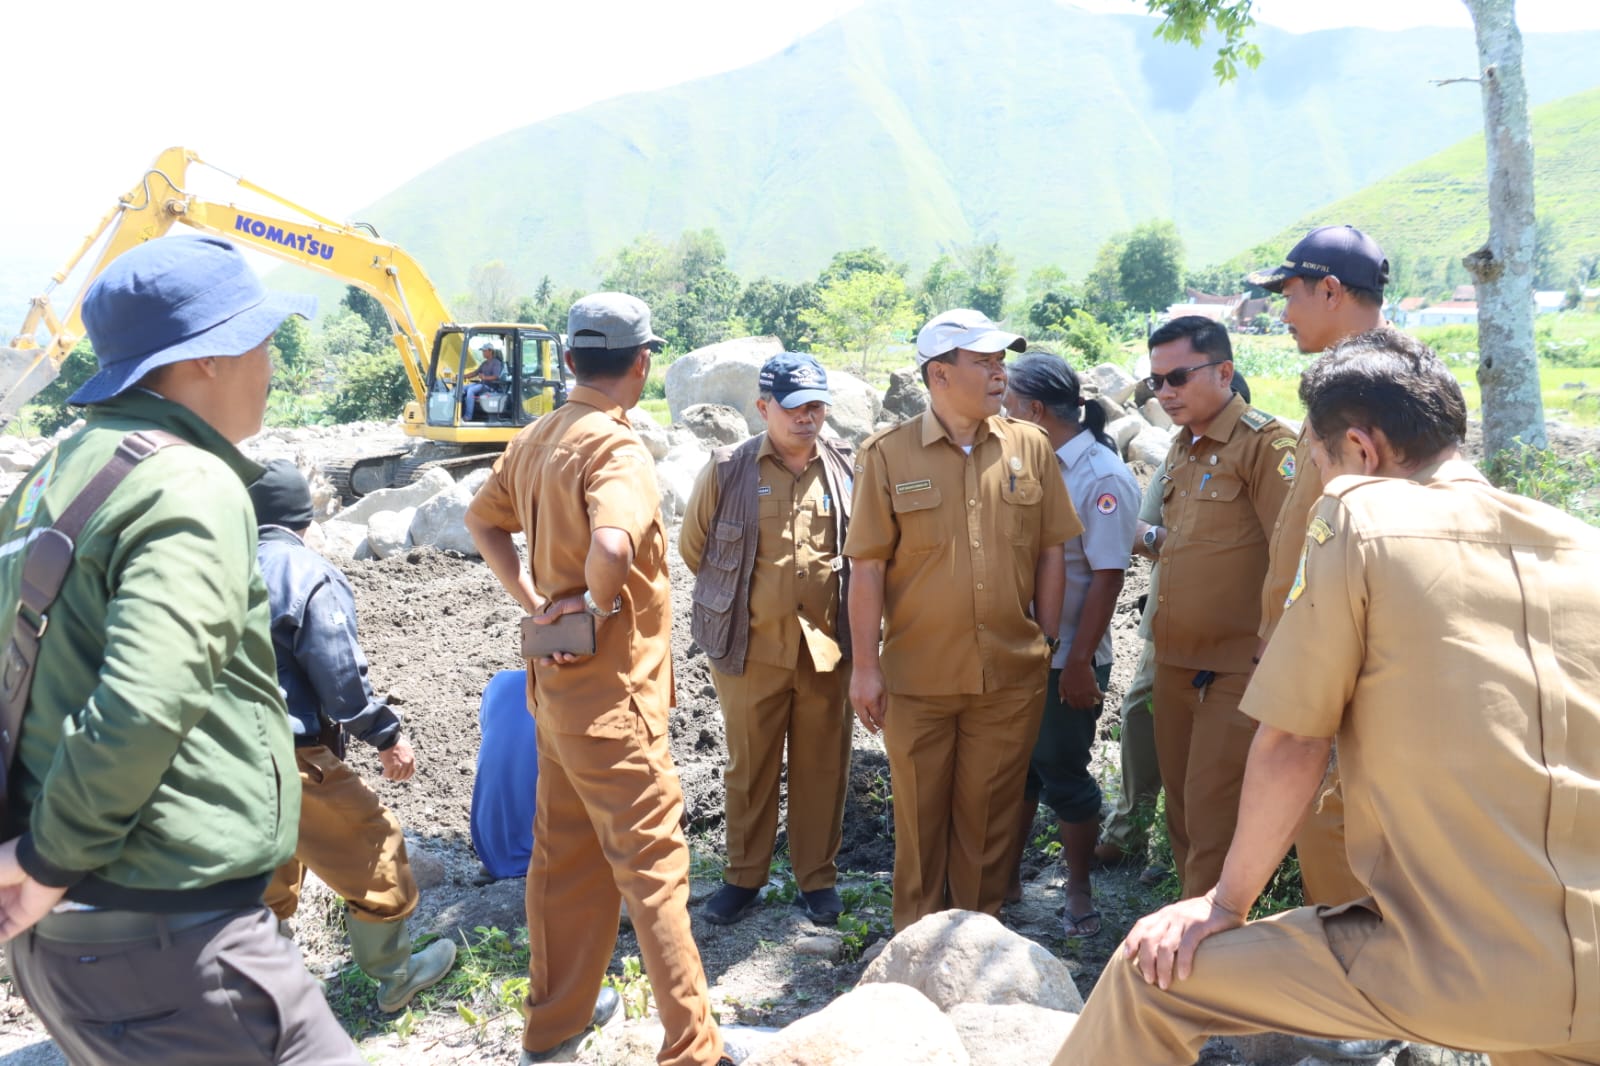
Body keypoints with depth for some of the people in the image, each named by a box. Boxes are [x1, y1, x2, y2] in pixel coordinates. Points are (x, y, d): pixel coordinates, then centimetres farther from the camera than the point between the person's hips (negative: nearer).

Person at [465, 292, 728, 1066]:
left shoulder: (536, 440, 6)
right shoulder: (615, 445, -20)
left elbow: (483, 521, 18)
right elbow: (612, 546, -37)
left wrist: (533, 601, 9)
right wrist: (598, 603, -17)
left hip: (556, 680, 9)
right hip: (612, 694, -9)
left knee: (564, 853, 19)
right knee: (652, 862, 1)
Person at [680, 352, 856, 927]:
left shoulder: (847, 468, 1)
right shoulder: (727, 470, -5)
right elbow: (693, 545, 7)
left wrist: (843, 614, 11)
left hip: (827, 647, 1)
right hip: (751, 648, -1)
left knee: (823, 767, 11)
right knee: (749, 767, 11)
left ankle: (818, 875, 28)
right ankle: (743, 875, 29)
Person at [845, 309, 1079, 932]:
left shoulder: (1031, 447, 3)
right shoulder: (888, 454, -4)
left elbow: (1049, 553, 8)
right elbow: (868, 565, -4)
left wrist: (1048, 643, 8)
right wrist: (865, 665, -6)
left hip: (1011, 675, 2)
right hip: (917, 676, -1)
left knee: (989, 816, 12)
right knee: (919, 816, 12)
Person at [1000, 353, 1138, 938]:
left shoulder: (1103, 478, -14)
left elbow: (1107, 577, -17)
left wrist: (1080, 663, -19)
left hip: (1066, 661, -6)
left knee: (1063, 776, 7)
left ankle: (1079, 892, 26)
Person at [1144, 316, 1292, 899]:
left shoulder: (1263, 443, -12)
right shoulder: (1181, 448, 14)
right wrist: (1147, 540, 9)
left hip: (1233, 669, -8)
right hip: (1173, 662, 8)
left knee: (1212, 813, -1)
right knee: (1181, 807, 16)